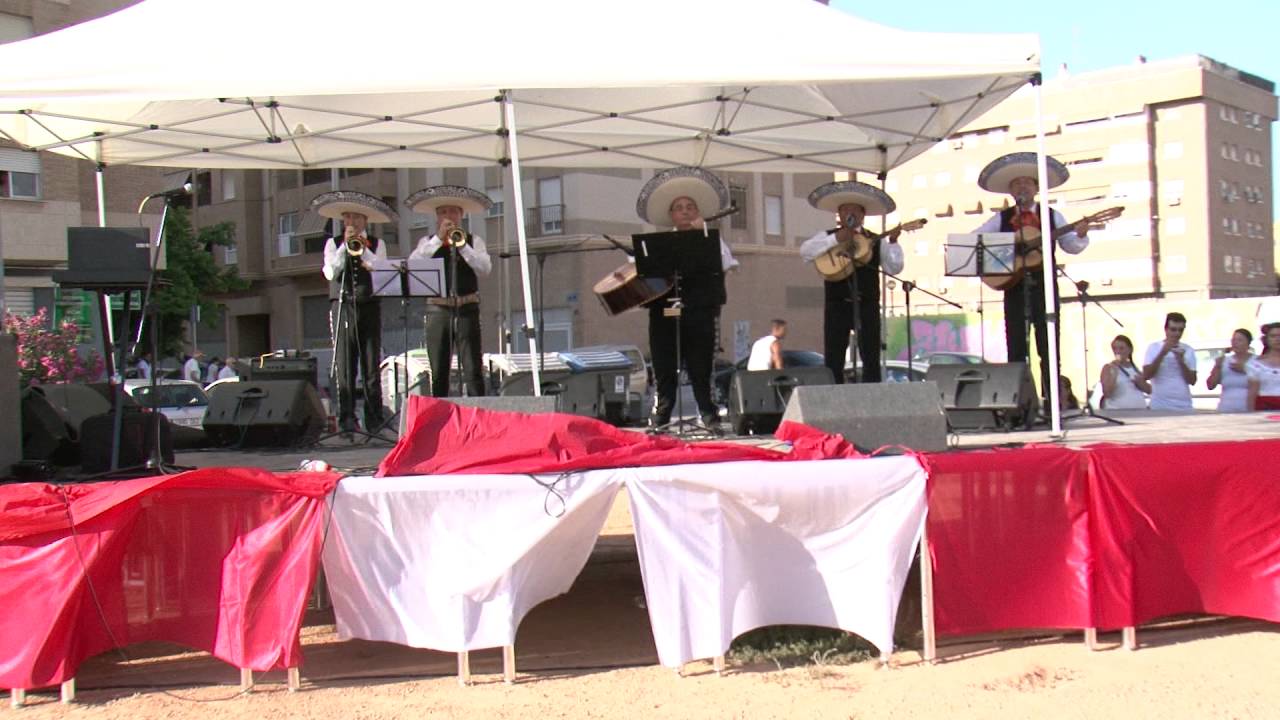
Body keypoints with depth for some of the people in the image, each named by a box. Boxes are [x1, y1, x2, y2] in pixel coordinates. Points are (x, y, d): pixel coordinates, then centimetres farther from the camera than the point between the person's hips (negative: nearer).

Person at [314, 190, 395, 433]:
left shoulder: (376, 244, 11)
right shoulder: (334, 243, 11)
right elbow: (330, 272, -3)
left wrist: (363, 249, -11)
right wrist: (345, 245, -7)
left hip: (369, 307, 0)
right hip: (342, 307, 0)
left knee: (371, 364, -1)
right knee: (344, 365, -5)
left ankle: (374, 418, 2)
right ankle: (346, 417, -4)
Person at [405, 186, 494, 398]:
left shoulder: (473, 241, 11)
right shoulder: (428, 242, 13)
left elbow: (485, 269, -5)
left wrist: (461, 244, -12)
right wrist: (438, 238, -9)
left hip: (467, 309, -1)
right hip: (438, 310, 1)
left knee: (473, 370, -7)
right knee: (438, 372, 3)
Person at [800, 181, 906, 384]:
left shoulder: (876, 241, 12)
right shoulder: (828, 237, 9)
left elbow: (894, 268, 5)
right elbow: (805, 251, -9)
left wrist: (892, 243, -8)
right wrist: (836, 239, -15)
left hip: (867, 305, 1)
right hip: (837, 305, -1)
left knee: (871, 358, 1)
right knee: (833, 359, -2)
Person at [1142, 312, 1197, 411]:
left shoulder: (1188, 350, 8)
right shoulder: (1153, 347, 2)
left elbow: (1192, 381, 3)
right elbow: (1146, 375, -9)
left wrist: (1181, 360, -11)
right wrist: (1162, 353, -15)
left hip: (1184, 407, 2)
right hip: (1159, 407, -2)